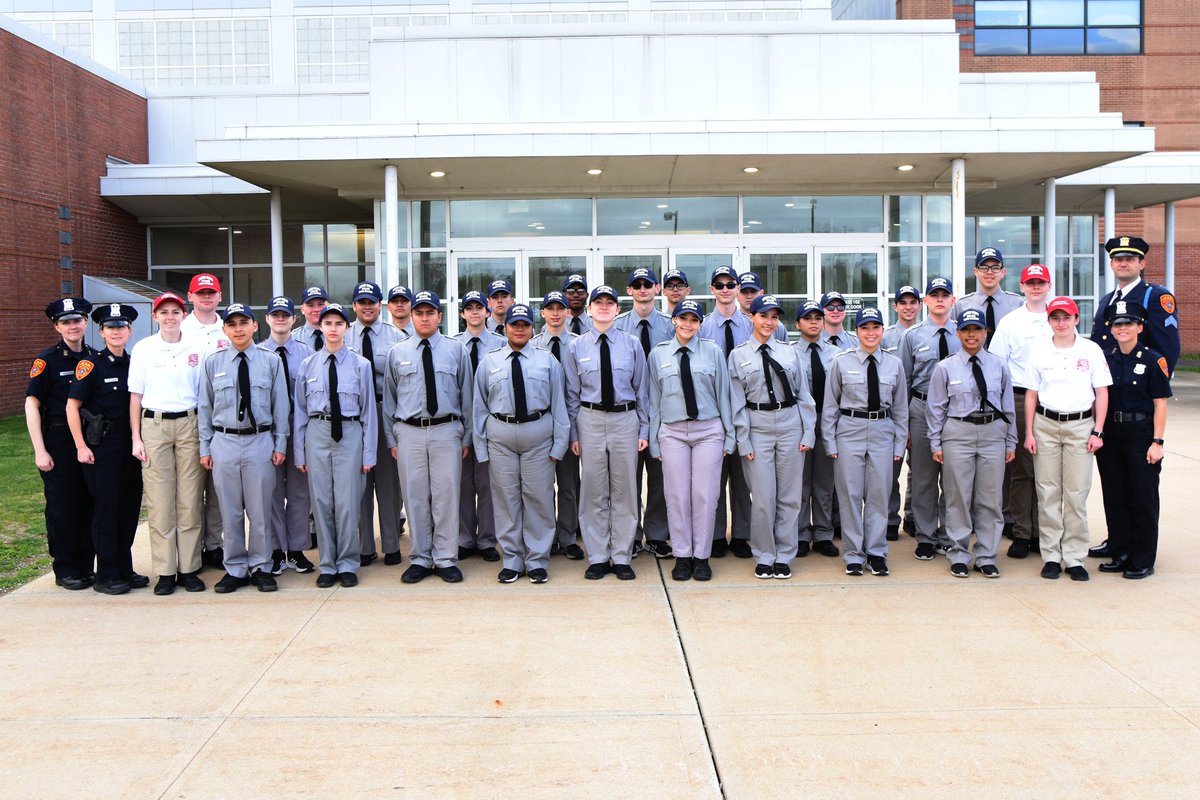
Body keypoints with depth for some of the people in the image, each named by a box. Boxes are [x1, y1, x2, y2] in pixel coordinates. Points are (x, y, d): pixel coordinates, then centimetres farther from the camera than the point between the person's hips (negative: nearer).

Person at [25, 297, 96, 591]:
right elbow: (31, 405, -7)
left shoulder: (95, 358, 8)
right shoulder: (47, 360, -5)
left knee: (90, 504, 8)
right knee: (62, 506, 2)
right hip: (59, 442, -4)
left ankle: (86, 566, 19)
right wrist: (40, 451, -13)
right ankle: (65, 569, 14)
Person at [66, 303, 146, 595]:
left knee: (130, 507, 9)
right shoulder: (91, 363, -6)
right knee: (105, 509, -2)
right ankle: (105, 576, 6)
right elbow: (72, 406, -8)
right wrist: (81, 446, -12)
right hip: (101, 445, -5)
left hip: (129, 444, 6)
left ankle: (125, 570, 20)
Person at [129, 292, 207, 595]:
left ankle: (189, 569, 9)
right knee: (159, 502, -1)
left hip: (189, 425, 1)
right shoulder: (143, 349, 4)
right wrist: (136, 438, 1)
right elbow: (135, 396, 6)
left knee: (190, 500, 1)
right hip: (154, 425, 0)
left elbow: (204, 394, 9)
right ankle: (165, 571, 6)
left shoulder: (197, 349, 5)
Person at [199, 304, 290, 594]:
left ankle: (260, 567, 16)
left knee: (260, 510, 4)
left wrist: (280, 444, 1)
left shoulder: (271, 361, 3)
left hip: (260, 441, -1)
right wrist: (204, 447, 5)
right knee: (230, 512, 8)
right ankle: (235, 569, 18)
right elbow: (205, 407, 9)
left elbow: (280, 405, 4)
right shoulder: (213, 364, 6)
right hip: (224, 442, 1)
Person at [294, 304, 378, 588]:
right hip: (317, 433, 2)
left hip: (350, 432, -2)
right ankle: (327, 566, 17)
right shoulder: (307, 365, 7)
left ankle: (348, 565, 13)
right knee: (321, 501, 5)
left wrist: (369, 453, 0)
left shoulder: (361, 365, 3)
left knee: (348, 501, -1)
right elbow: (300, 410, 9)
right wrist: (299, 452, 5)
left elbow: (368, 409, 3)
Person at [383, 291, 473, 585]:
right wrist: (392, 438, 8)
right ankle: (420, 559, 16)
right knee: (415, 497, 5)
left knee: (446, 495, 0)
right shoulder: (397, 353, 8)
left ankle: (446, 559, 10)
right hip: (409, 432, 1)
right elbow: (389, 398, 12)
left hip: (447, 430, -1)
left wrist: (466, 437, 5)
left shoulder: (456, 350, 6)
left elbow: (466, 395, 7)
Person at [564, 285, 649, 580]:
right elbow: (572, 393, 6)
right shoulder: (577, 347, 5)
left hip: (625, 419, 0)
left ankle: (622, 558, 14)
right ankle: (597, 558, 14)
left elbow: (641, 389, 7)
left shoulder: (632, 345, 5)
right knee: (593, 491, 4)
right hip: (590, 420, 0)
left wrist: (644, 429, 2)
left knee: (624, 491, 4)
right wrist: (573, 433, 2)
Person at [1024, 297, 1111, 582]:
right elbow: (1031, 394, 8)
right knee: (1048, 492, 3)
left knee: (1076, 493, -1)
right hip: (1046, 424, 1)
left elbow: (1102, 393, 3)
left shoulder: (1091, 350, 1)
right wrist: (1029, 433, 3)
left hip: (1080, 425, -1)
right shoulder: (1039, 352, 4)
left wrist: (1097, 431, -3)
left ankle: (1075, 557, 8)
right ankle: (1051, 556, 11)